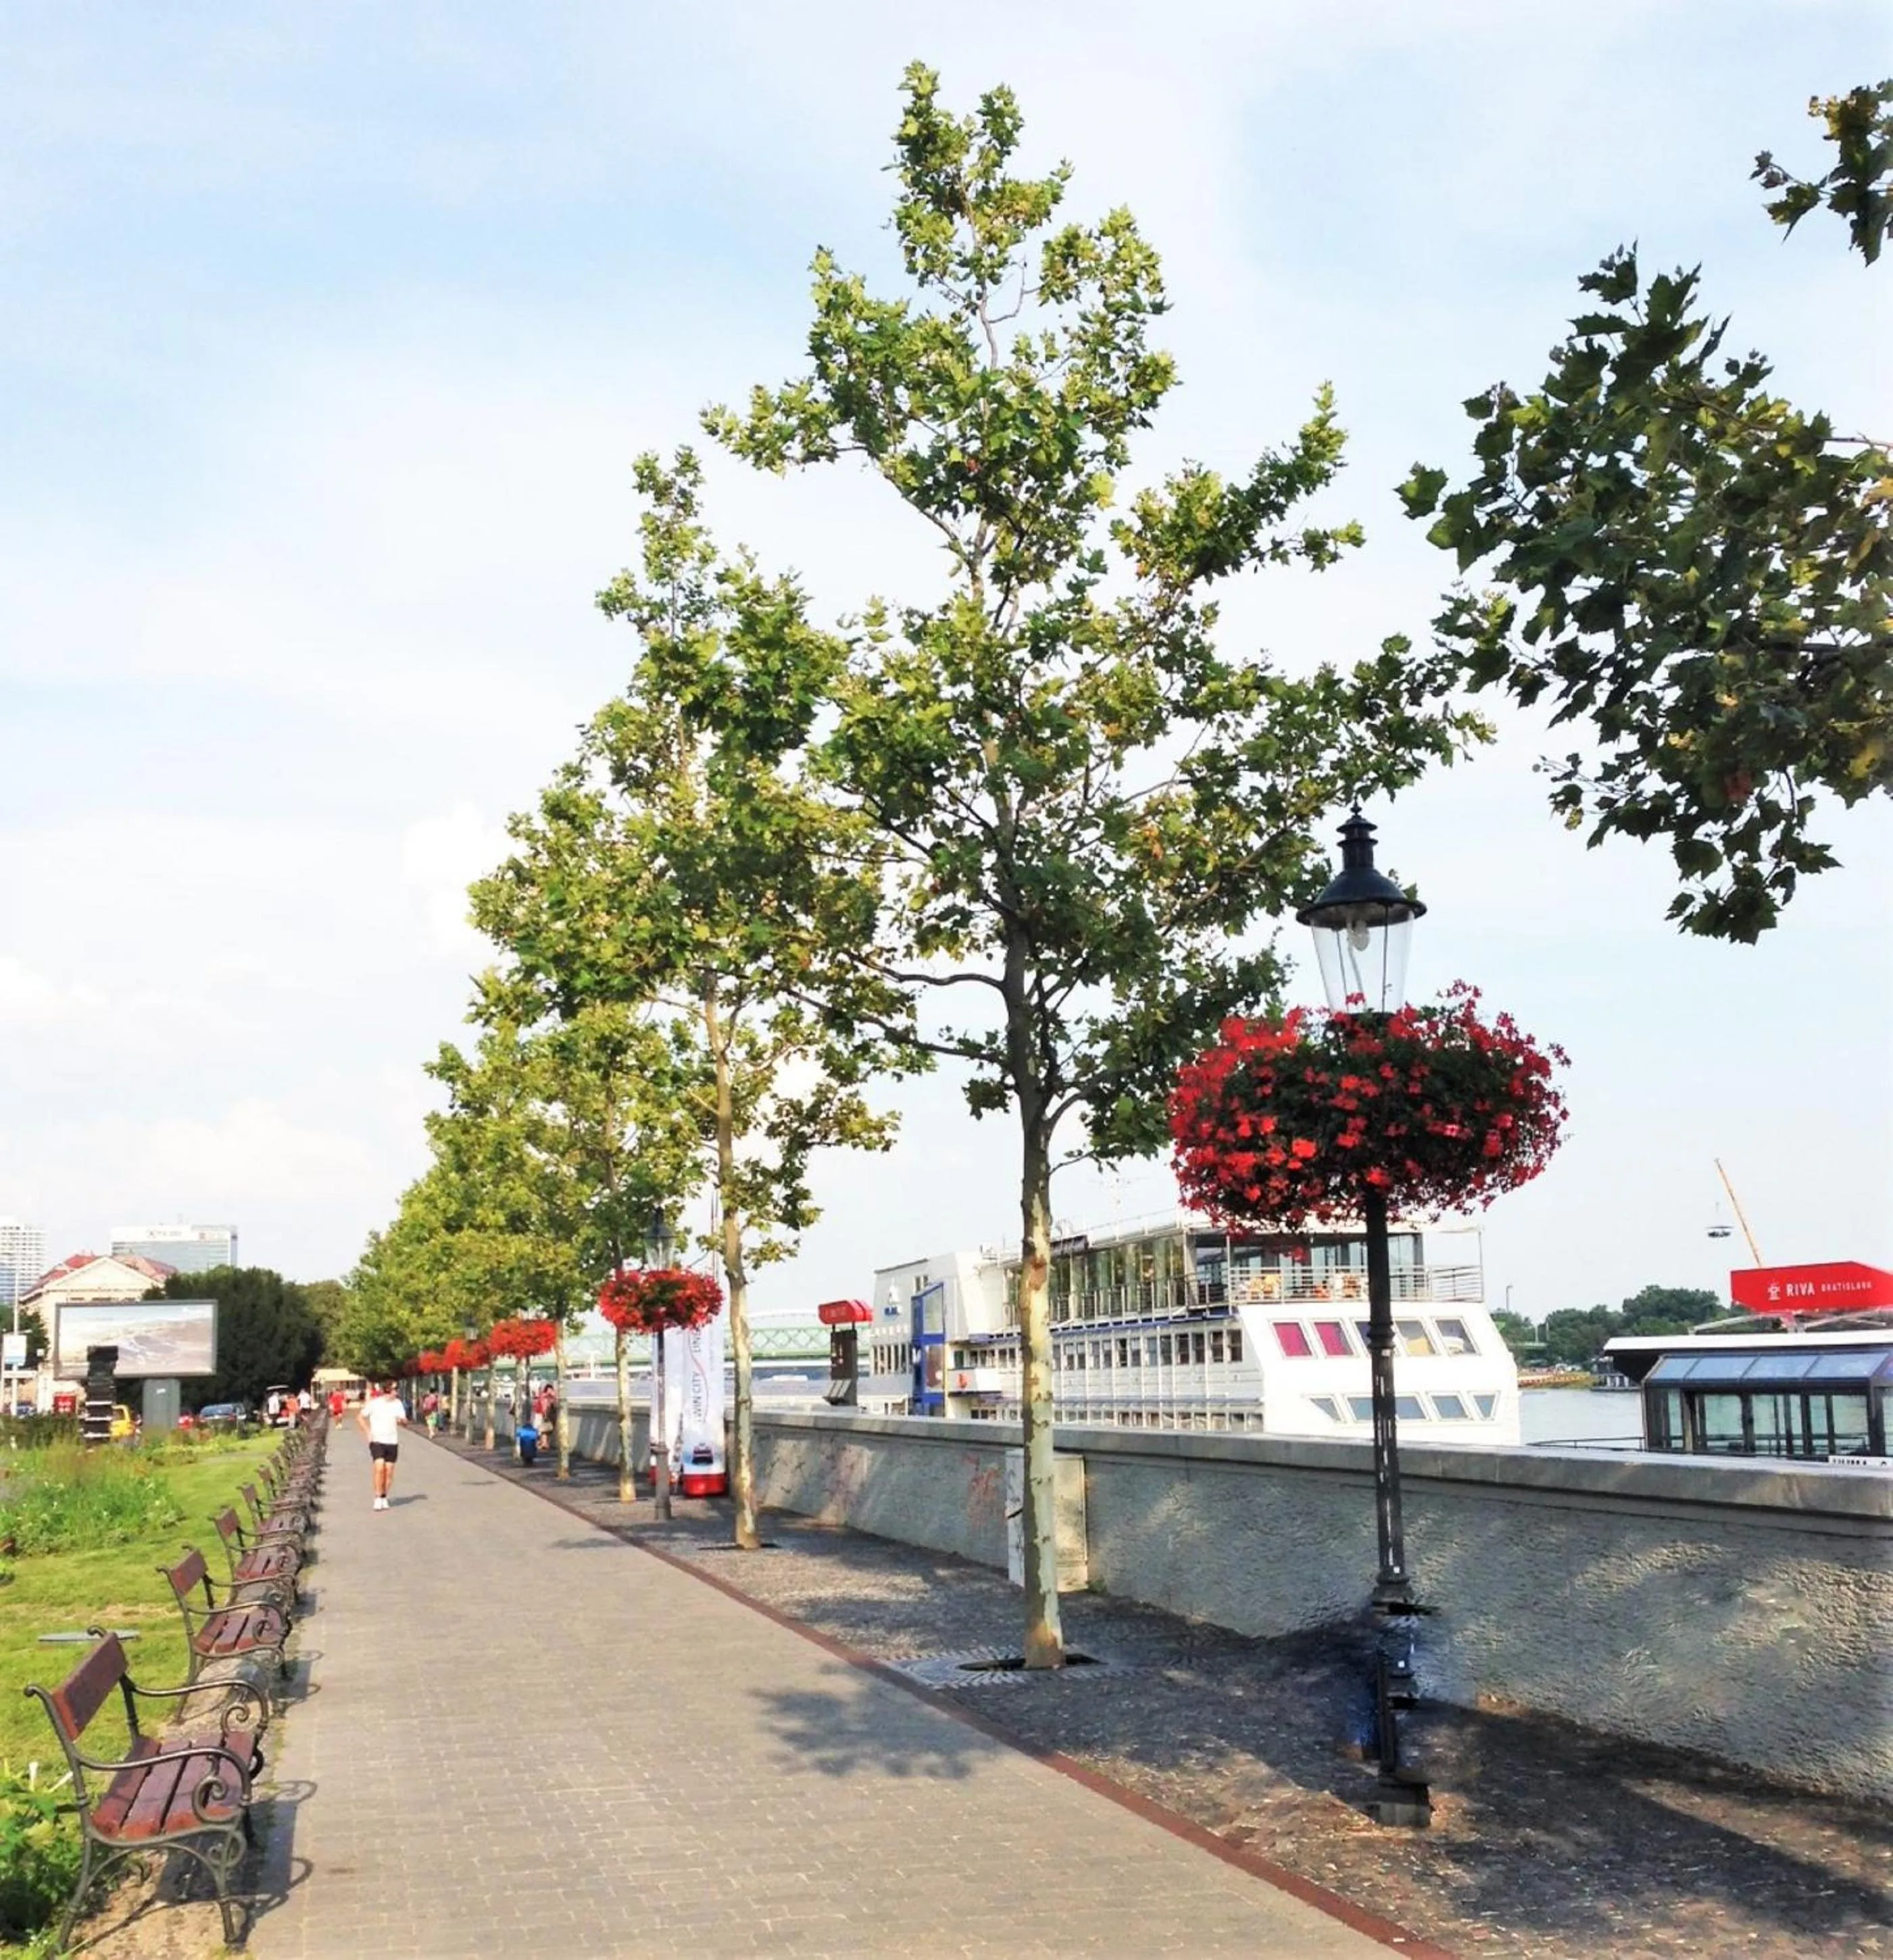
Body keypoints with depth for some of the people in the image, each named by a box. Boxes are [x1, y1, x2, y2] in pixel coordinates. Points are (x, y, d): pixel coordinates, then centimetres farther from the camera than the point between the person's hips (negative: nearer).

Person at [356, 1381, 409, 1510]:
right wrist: (368, 1432, -7)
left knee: (389, 1471, 4)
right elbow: (360, 1417, 3)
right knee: (380, 1468, -17)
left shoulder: (397, 1403, 5)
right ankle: (378, 1498, -9)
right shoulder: (374, 1403, -5)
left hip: (392, 1442, 3)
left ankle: (384, 1498, 18)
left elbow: (405, 1423, 7)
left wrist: (401, 1420, -16)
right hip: (377, 1441, -3)